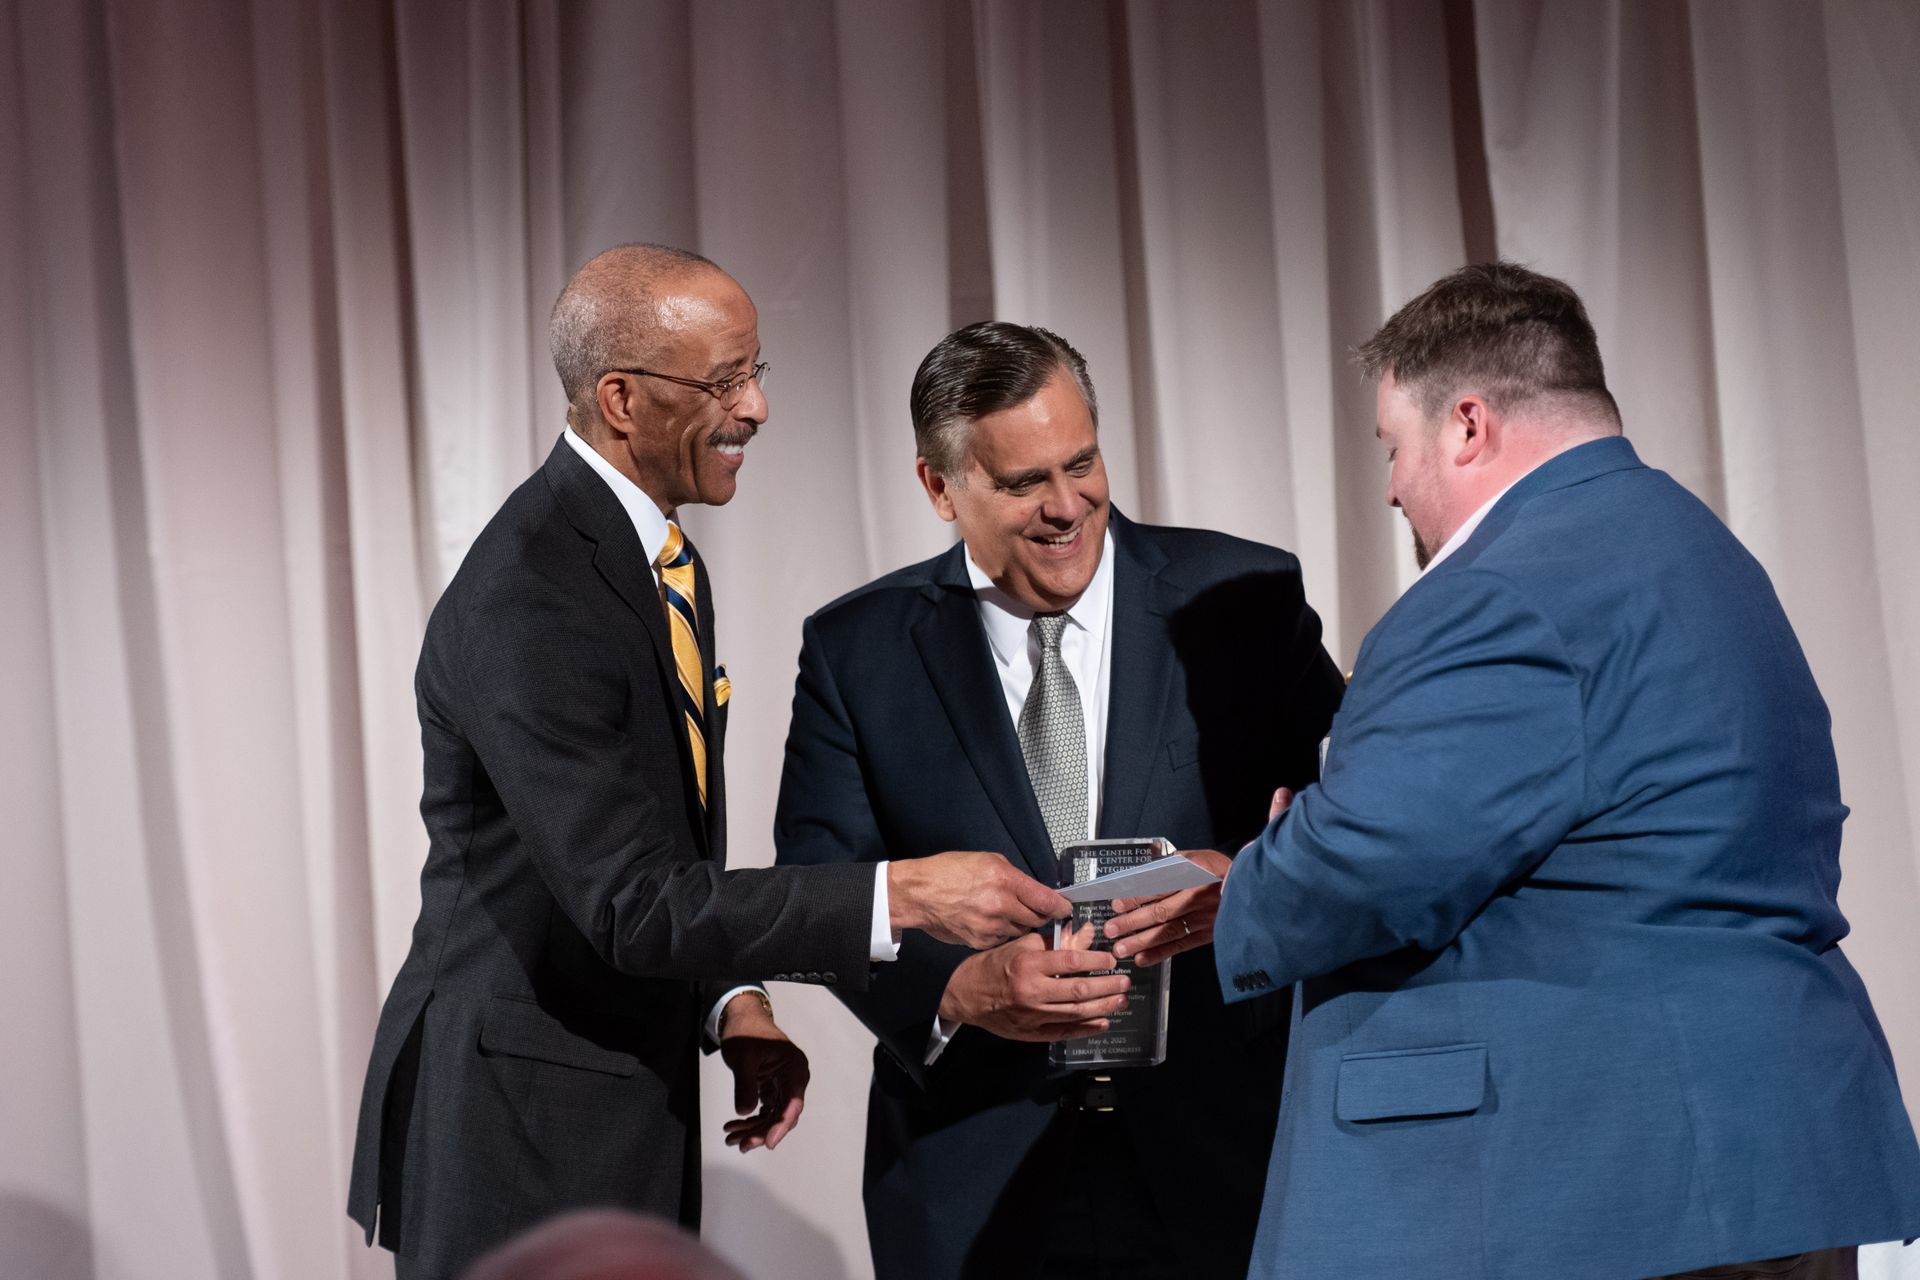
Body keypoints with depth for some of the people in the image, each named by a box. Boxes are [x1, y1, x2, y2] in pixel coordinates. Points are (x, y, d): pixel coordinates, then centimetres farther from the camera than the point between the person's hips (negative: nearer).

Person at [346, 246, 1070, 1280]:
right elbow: (633, 904, -26)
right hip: (518, 1138, -9)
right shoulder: (523, 599, -21)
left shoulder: (660, 559, 10)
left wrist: (730, 1003, 3)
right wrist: (905, 894, -28)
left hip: (630, 1114, 9)